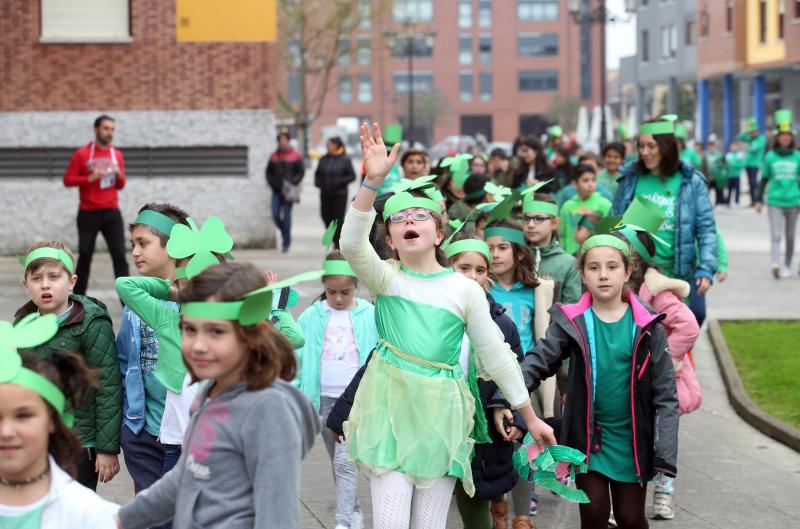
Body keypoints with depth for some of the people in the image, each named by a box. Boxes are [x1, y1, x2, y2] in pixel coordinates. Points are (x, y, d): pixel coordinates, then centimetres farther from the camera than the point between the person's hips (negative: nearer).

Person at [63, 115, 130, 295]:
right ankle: (78, 299, 19)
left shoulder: (117, 155, 8)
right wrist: (90, 178, -19)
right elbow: (67, 180, -6)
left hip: (111, 213, 3)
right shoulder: (82, 154, -4)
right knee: (85, 256, 5)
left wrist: (119, 175, -8)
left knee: (119, 255, -6)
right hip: (88, 213, -2)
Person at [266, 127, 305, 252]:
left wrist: (293, 182, -9)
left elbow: (301, 171, 1)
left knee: (286, 215, -5)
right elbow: (269, 171, 17)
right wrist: (271, 183, 3)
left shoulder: (295, 156, 1)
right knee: (276, 215, -3)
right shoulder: (274, 156, 10)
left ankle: (286, 243, 1)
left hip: (288, 190, -3)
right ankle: (285, 234, 23)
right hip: (276, 190, 3)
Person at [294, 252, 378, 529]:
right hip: (325, 400, 3)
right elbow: (296, 358, 3)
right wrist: (297, 394, -7)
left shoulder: (371, 316, -5)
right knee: (338, 462, 14)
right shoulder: (311, 317, 0)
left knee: (344, 460, -14)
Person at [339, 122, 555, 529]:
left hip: (441, 414, 1)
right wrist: (373, 181, -31)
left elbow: (496, 355, 6)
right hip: (391, 408, -1)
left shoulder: (465, 289, 3)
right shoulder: (385, 278, 1)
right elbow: (351, 243, -20)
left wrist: (531, 418, 6)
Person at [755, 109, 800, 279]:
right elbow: (764, 179, 8)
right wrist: (759, 200, 6)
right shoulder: (770, 157, 2)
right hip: (775, 201, -2)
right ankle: (776, 264, -24)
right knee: (776, 235, -13)